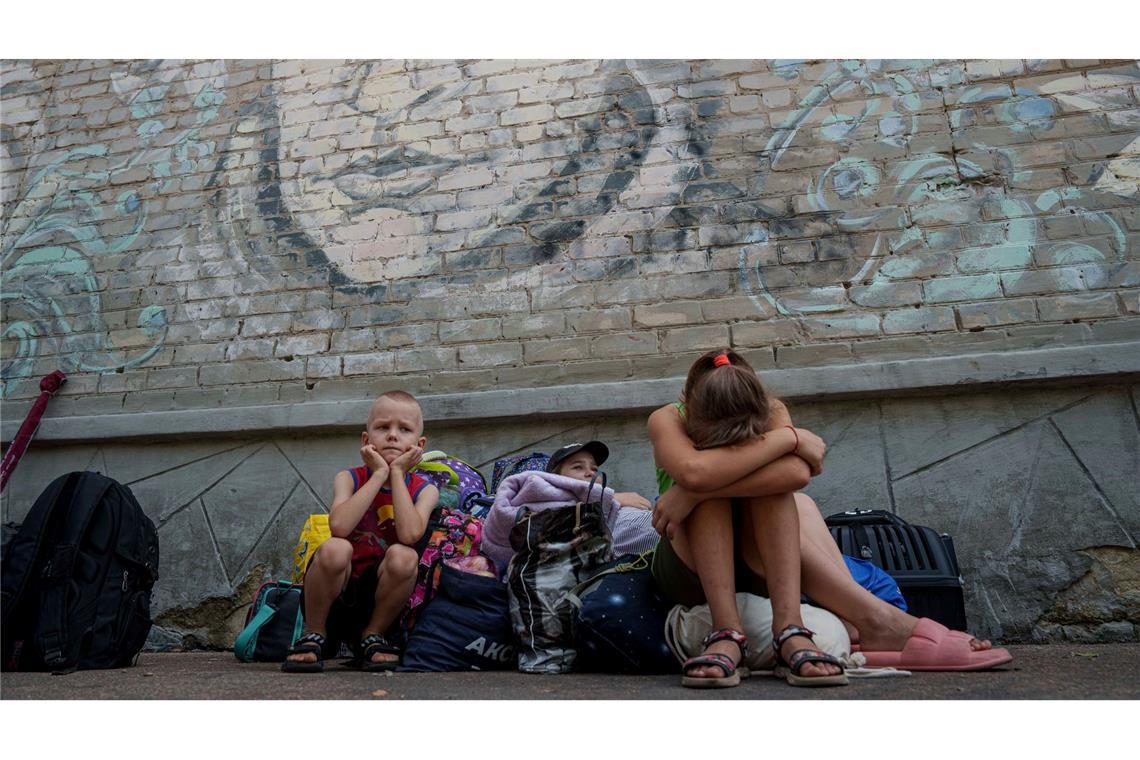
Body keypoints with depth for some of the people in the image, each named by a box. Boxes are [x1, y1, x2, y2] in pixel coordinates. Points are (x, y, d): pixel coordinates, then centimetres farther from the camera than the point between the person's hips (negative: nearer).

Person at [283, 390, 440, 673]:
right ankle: (314, 636, -4)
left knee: (403, 556, -31)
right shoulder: (349, 478, -6)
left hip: (380, 596, 1)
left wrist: (397, 473, -19)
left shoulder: (424, 490, -5)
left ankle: (372, 636, -2)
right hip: (336, 594, 0)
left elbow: (410, 534, -28)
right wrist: (379, 474, -21)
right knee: (334, 549, -32)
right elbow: (340, 526, -28)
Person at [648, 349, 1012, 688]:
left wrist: (692, 492, -38)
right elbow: (694, 472, -40)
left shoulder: (772, 411, -11)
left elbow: (796, 472, -34)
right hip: (690, 568, -1)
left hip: (763, 569, 2)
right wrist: (787, 438, -34)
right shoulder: (666, 420, -16)